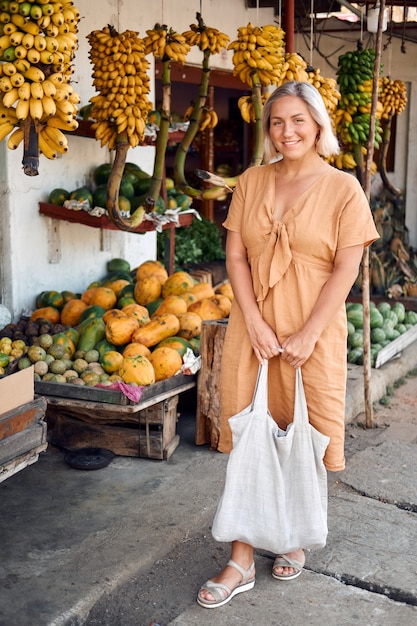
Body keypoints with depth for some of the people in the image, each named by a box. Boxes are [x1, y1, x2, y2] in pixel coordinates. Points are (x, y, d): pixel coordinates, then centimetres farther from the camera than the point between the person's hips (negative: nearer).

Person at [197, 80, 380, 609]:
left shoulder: (343, 188, -4)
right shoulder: (251, 182, 6)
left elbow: (346, 268, -8)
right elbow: (235, 255, 2)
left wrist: (307, 334, -13)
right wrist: (255, 324, -9)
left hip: (314, 330, -2)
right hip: (253, 325, 2)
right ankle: (241, 561, 12)